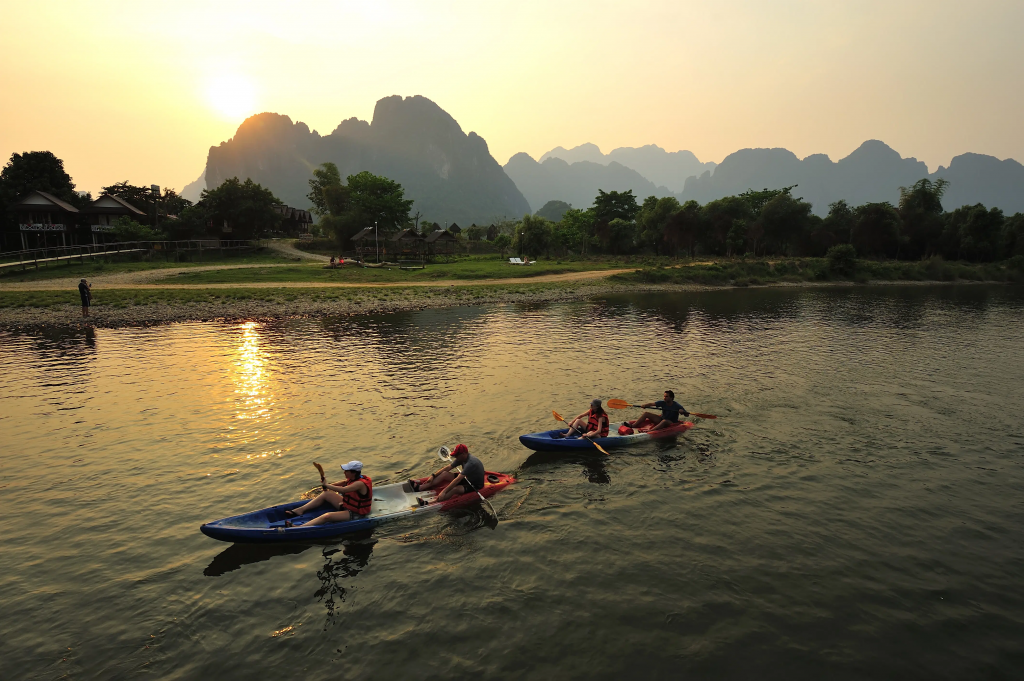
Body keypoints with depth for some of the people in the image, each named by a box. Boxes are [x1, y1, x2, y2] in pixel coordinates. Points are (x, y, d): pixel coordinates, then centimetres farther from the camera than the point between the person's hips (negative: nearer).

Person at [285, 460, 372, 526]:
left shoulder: (360, 484, -27)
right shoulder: (354, 478, 2)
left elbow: (343, 490, -36)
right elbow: (344, 482, 22)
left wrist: (326, 485, -24)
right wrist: (330, 485, 7)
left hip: (355, 514, -10)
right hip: (346, 505, 10)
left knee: (327, 516, -29)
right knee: (326, 494, 9)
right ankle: (300, 510, 8)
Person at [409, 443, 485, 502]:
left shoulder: (470, 463, -32)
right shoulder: (462, 458, -3)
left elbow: (457, 479, -36)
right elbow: (448, 467, 5)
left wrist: (444, 491, -37)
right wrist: (433, 476, 0)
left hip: (475, 486, -9)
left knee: (455, 489, -37)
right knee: (444, 474, -2)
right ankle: (419, 488, -9)